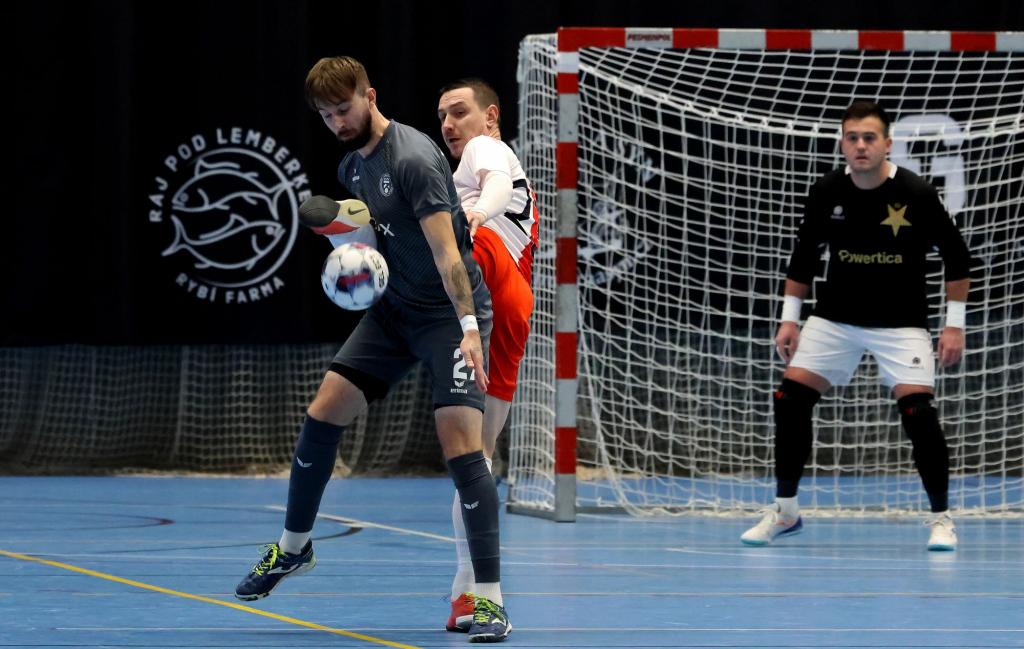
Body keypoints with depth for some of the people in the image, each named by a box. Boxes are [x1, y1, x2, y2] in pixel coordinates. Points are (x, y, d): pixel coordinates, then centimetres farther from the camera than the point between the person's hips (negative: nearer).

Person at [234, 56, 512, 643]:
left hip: (451, 311, -8)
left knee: (461, 442, -19)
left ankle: (490, 600, -17)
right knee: (324, 412, 5)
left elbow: (445, 249, -28)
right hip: (394, 309, 8)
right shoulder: (352, 166, 8)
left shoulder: (413, 158, -20)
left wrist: (470, 329, -36)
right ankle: (294, 547, 27)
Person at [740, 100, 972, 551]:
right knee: (789, 401, -5)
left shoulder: (917, 195, -15)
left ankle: (941, 519, 1)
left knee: (918, 412, -17)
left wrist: (954, 324, -10)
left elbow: (956, 258, -7)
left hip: (901, 323, -3)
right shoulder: (826, 194, -6)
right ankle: (785, 512, 11)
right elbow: (804, 255, 8)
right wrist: (790, 318, 4)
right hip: (834, 319, 3)